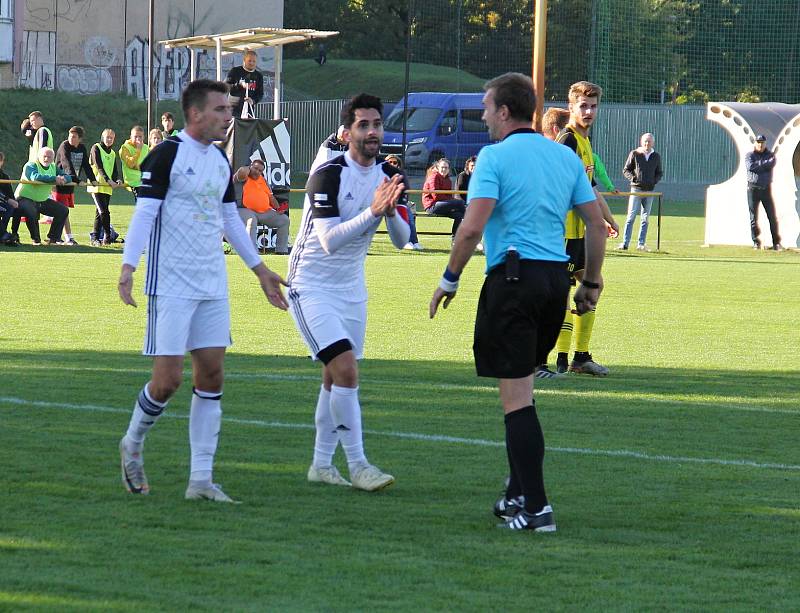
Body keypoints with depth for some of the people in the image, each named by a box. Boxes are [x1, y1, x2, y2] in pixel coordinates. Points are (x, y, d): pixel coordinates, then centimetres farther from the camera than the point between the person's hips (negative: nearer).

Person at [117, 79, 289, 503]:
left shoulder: (220, 160, 13)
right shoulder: (167, 155, -9)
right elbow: (144, 213, -13)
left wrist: (260, 269, 26)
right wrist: (127, 267, -24)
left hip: (212, 286, 7)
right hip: (171, 286, -7)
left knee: (211, 376, 1)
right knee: (168, 379, -8)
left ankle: (201, 479, 4)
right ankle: (132, 446, 19)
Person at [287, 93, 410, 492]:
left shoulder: (390, 177, 0)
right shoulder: (328, 175, -21)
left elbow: (402, 240, -4)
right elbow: (330, 241, -28)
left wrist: (391, 211, -24)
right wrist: (373, 211, -38)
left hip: (350, 288, 7)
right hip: (310, 286, -7)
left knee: (336, 377, 12)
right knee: (346, 370, -18)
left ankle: (322, 464, 23)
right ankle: (357, 466, -13)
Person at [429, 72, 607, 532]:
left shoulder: (495, 157, -7)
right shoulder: (566, 157, 12)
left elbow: (473, 227, -16)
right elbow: (597, 223, 10)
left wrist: (450, 279, -6)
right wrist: (592, 282, 18)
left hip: (513, 276, -7)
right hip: (556, 278, 7)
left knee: (517, 396, -4)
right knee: (521, 387, 20)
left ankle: (536, 508, -9)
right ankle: (519, 494, 21)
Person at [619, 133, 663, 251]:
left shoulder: (656, 157, 10)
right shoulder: (634, 154, 1)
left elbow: (659, 173, 18)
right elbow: (625, 170, 4)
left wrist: (655, 180, -2)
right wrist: (632, 177, -14)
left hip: (649, 190, 3)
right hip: (636, 189, -3)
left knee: (645, 218, 5)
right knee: (631, 216, -7)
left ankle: (641, 244, 10)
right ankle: (625, 243, -7)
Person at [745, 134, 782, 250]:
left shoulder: (770, 155, 8)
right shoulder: (750, 155, 5)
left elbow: (771, 164, -14)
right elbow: (750, 166, -15)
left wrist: (758, 165, -12)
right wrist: (764, 164, -9)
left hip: (766, 188, 1)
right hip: (753, 188, -1)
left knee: (772, 217, -2)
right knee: (753, 217, 0)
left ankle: (776, 243, 0)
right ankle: (756, 242, 7)